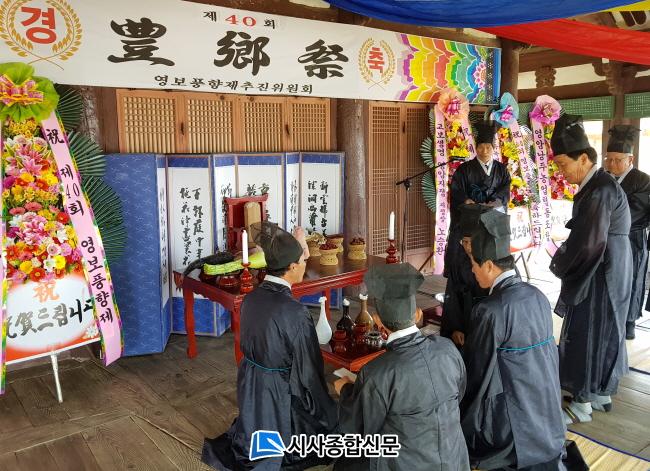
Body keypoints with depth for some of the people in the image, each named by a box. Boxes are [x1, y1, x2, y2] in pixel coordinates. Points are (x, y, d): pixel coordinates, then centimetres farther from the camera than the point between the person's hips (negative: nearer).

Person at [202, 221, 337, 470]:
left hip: (251, 386, 8)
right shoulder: (295, 312, -28)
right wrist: (321, 410, -2)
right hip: (282, 392, -8)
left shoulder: (250, 299, -6)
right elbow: (308, 367, -18)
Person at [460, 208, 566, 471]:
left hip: (512, 418, -7)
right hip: (546, 411, 7)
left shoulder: (491, 311, -24)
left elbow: (477, 372, -13)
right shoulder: (537, 296, -2)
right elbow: (548, 355, 9)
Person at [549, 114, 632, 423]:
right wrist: (565, 261, 3)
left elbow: (586, 243, -24)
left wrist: (558, 265, -8)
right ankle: (601, 394, 33)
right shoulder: (597, 184, 7)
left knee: (586, 336, 2)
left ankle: (583, 404, 15)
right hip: (605, 272, 9)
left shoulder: (599, 191, -23)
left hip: (600, 277, -9)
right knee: (601, 334, 18)